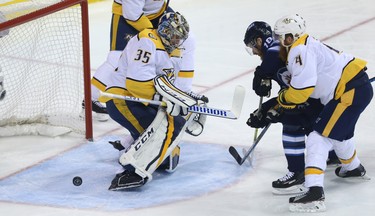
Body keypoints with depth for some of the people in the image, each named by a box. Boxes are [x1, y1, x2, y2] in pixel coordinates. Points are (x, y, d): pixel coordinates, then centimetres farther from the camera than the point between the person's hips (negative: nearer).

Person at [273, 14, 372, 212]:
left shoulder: (300, 50, -15)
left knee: (319, 137, -14)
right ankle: (353, 167, 61)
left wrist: (282, 100, -6)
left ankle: (314, 191, -25)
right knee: (339, 132, 34)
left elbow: (302, 88, -23)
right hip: (359, 87, 11)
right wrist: (276, 105, 17)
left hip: (350, 92, -11)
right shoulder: (307, 46, 18)